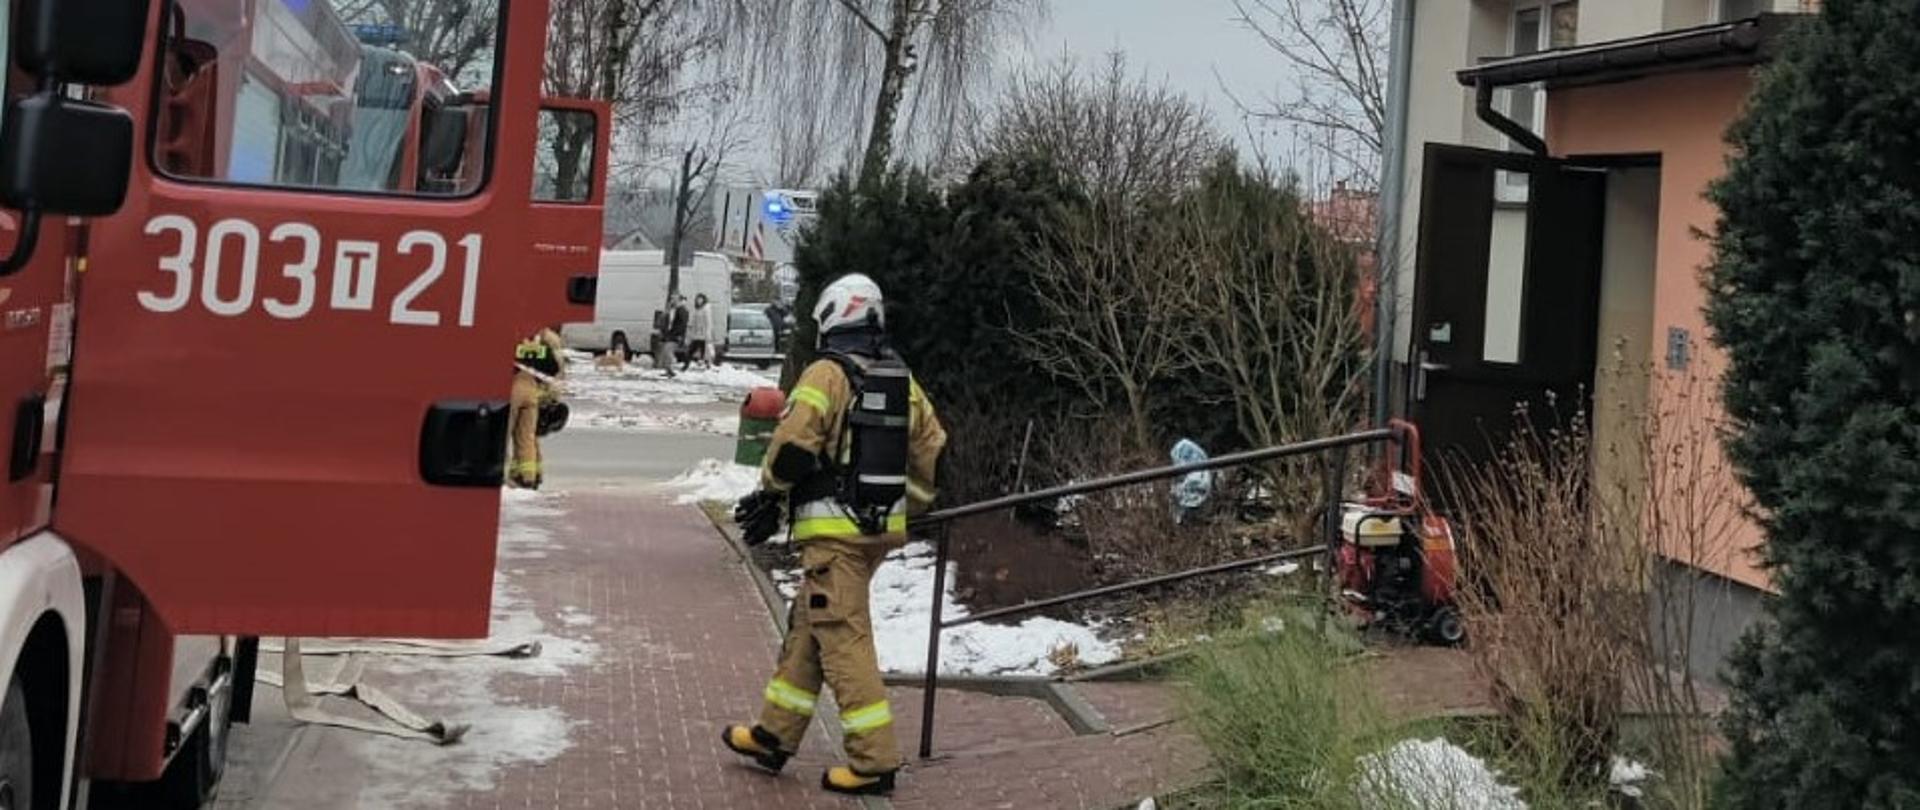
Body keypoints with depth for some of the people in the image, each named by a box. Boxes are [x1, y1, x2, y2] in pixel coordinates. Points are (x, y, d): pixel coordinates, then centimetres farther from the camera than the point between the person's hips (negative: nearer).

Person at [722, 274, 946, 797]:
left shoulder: (828, 372, -11)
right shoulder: (903, 381, 11)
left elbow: (793, 444, -17)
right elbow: (931, 449, 14)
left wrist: (769, 498, -2)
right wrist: (909, 510, 25)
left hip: (834, 528, -8)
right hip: (882, 527, 8)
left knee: (844, 639, -4)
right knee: (807, 628, 18)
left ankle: (874, 760, -4)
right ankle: (775, 736, 26)